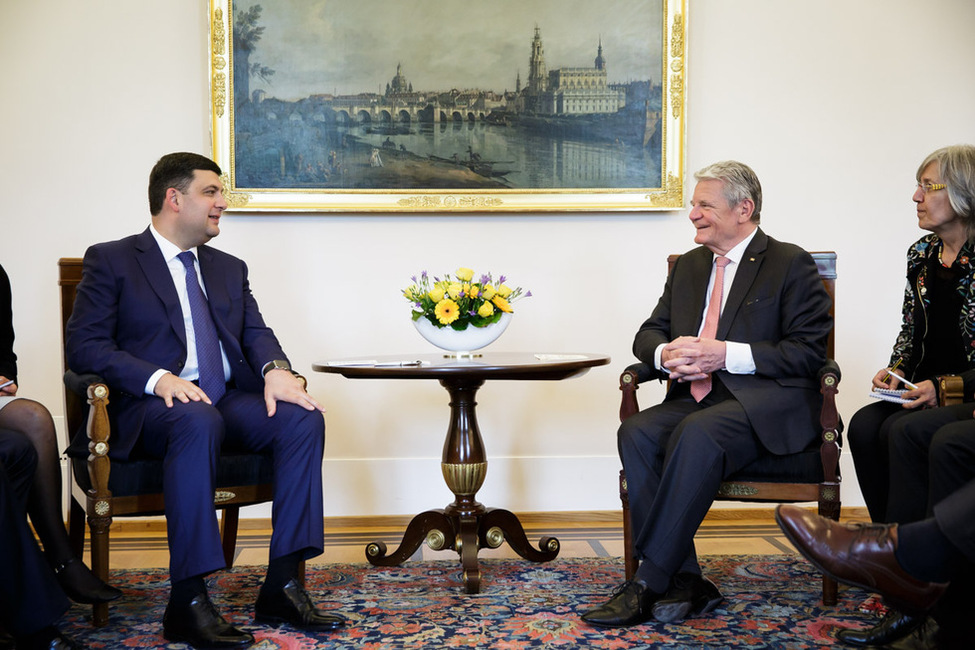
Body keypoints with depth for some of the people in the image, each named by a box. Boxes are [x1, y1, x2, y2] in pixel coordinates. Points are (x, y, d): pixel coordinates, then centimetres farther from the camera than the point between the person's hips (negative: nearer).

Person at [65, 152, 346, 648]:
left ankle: (282, 588, -22)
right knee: (199, 420, -39)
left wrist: (276, 369, -12)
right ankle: (187, 602, -35)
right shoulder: (111, 261, 6)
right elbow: (83, 346, -5)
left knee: (303, 417, -23)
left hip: (228, 401, 6)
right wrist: (158, 378, -21)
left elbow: (255, 332, 13)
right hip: (151, 407, -5)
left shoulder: (229, 269, 24)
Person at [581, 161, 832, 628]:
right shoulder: (688, 266, 22)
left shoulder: (791, 264, 2)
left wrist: (726, 354, -17)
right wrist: (666, 354, -6)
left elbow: (809, 352, -7)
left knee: (697, 434, -36)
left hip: (767, 403, -6)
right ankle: (685, 582, -24)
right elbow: (648, 334, 21)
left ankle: (648, 584, -32)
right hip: (696, 397, 6)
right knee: (636, 432, -25)